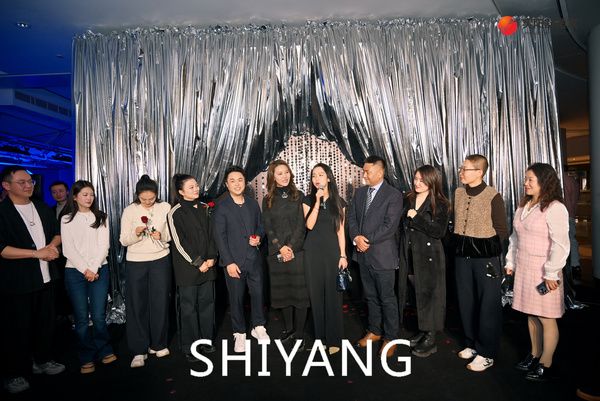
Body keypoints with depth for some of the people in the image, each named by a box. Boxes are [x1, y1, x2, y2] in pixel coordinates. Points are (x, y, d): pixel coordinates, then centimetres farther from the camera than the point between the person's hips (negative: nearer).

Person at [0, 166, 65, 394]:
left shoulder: (43, 208, 8)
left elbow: (57, 232, 16)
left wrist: (52, 246, -5)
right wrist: (38, 253, -20)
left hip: (45, 277, 6)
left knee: (46, 321, 16)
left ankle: (42, 360, 35)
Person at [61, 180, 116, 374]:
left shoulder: (101, 218, 8)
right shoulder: (67, 219, 5)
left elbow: (104, 245, 1)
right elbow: (68, 249, -2)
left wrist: (94, 268, -10)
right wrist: (85, 269, -10)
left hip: (99, 270, 1)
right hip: (75, 271, 0)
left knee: (99, 315, -1)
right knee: (81, 317, 3)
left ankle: (104, 351, 18)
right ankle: (87, 358, 16)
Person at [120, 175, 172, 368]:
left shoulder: (165, 208, -2)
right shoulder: (129, 211, -3)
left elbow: (171, 235, 4)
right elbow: (123, 240, 0)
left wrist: (162, 235, -17)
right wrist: (136, 234, -20)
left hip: (160, 260, 0)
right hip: (136, 263, 0)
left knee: (160, 303, 6)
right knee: (137, 305, 4)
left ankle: (158, 344, 24)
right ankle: (139, 350, 16)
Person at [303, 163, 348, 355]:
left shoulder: (339, 202, 5)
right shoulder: (308, 200, 4)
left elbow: (341, 230, 5)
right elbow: (309, 225, -10)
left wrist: (343, 255, 0)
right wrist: (317, 202, -16)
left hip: (332, 251, 0)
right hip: (313, 252, 0)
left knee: (333, 295, 1)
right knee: (316, 294, 5)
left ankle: (334, 339, 13)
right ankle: (320, 336, 19)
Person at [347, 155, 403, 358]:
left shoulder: (393, 195, -9)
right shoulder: (360, 192, 10)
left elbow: (390, 225, -16)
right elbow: (352, 217, 8)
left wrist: (368, 241, -15)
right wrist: (356, 237, -9)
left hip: (382, 254, -6)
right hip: (363, 253, 6)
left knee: (387, 298, 5)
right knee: (370, 296, 18)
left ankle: (390, 337, 21)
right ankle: (374, 331, 34)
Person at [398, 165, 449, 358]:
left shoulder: (439, 204, -7)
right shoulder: (408, 201, 9)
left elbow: (439, 231, -17)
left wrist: (416, 217, -18)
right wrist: (402, 253, 10)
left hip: (429, 257, -5)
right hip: (410, 256, 5)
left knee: (428, 295, 2)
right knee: (418, 295, 11)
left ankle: (430, 340, 15)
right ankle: (423, 331, 27)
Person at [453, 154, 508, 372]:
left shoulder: (493, 196, -12)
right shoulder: (458, 193, 4)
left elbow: (501, 231, -4)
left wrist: (489, 250, 0)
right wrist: (459, 245, 7)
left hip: (486, 257, -5)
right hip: (462, 255, 5)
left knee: (488, 305, 5)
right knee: (466, 302, 15)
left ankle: (486, 353, 20)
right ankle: (472, 343, 33)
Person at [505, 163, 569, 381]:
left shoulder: (555, 208, -13)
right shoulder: (523, 207, 11)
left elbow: (560, 245, -17)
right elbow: (515, 238, 16)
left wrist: (551, 273, -17)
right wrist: (511, 262, 14)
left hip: (543, 272, -7)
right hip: (523, 269, 7)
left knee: (546, 318, 4)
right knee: (531, 315, 16)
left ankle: (545, 364, 17)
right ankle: (534, 355, 31)